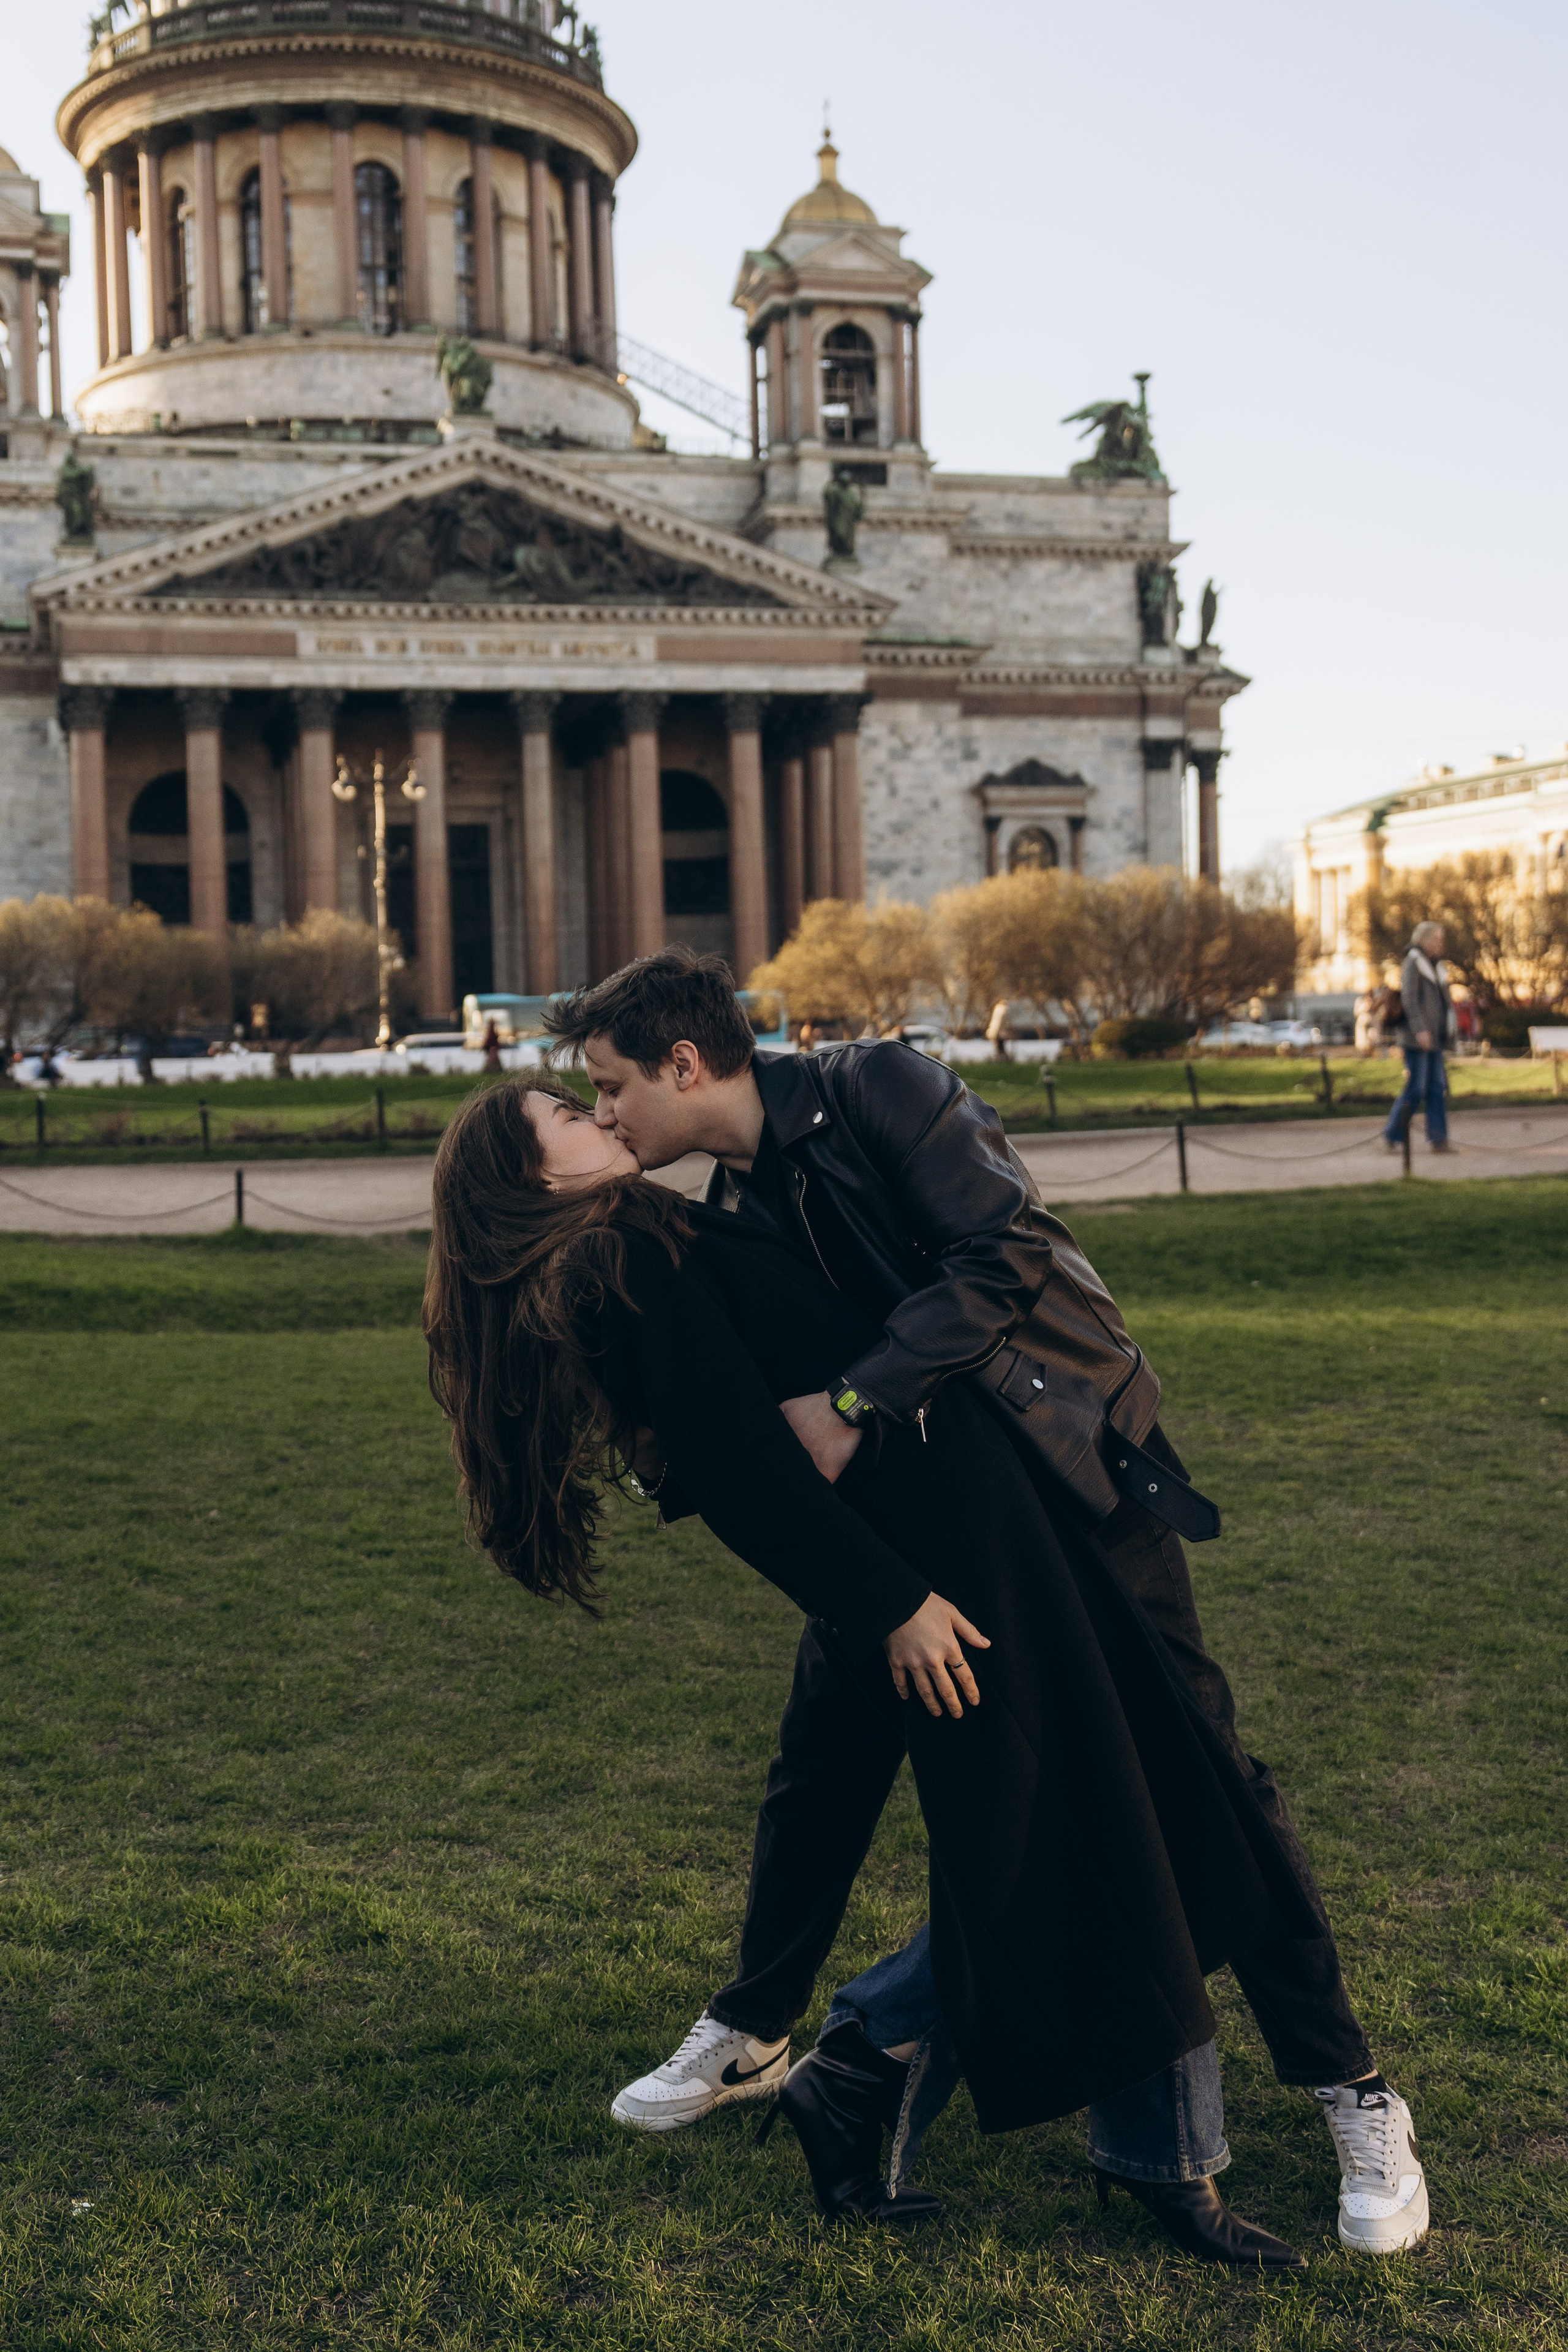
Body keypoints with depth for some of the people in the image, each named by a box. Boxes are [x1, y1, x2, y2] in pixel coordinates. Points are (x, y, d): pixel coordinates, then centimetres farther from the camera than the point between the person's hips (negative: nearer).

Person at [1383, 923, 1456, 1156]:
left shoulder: (1436, 966, 18)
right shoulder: (1413, 963, -8)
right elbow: (1409, 998, -17)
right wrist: (1420, 1030, -25)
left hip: (1434, 1038, 8)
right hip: (1417, 1038, -8)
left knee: (1438, 1088, 3)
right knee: (1416, 1089, -9)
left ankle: (1438, 1138, 4)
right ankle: (1393, 1135, 1)